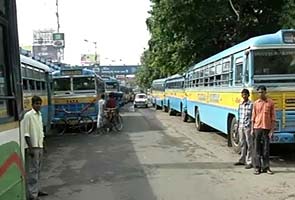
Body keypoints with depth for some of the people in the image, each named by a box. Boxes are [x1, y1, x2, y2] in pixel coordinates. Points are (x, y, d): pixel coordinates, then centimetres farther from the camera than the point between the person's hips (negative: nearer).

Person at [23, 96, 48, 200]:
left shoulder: (39, 115, 13)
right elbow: (26, 133, -13)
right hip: (32, 147, -8)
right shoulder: (28, 115, -10)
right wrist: (30, 147, -17)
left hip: (39, 146, 8)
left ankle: (36, 190, 23)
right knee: (32, 171, -6)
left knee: (38, 170, 13)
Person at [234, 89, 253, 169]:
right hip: (241, 127, 6)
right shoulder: (240, 104, 11)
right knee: (242, 144, 14)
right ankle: (242, 160, 25)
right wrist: (238, 126, 14)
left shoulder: (251, 104, -8)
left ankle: (249, 162, 5)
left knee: (249, 145, 0)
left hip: (248, 127, -6)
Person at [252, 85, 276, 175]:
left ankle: (266, 167, 15)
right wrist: (252, 129, 3)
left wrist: (272, 130, -5)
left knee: (266, 149, 5)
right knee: (257, 148, 4)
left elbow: (273, 117, 0)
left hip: (266, 128, -1)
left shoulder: (270, 103, 0)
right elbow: (253, 117, 8)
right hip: (257, 128, 1)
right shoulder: (256, 103, 5)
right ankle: (257, 167, 11)